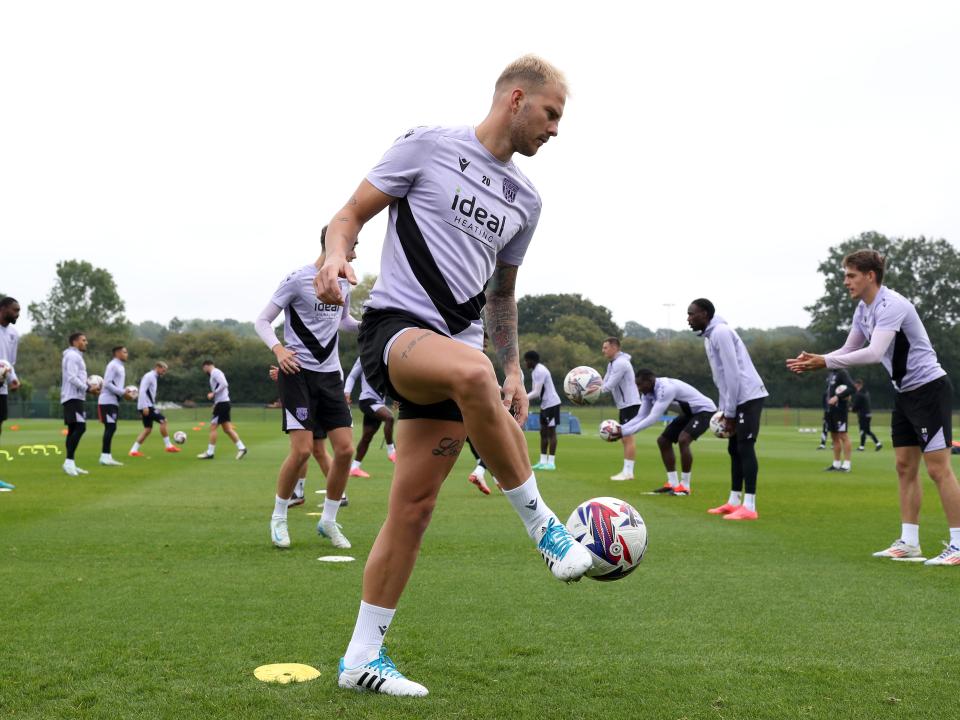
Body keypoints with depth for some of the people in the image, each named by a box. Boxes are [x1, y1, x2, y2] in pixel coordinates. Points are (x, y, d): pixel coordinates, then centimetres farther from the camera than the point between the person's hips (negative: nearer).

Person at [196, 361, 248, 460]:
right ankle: (241, 448, 4)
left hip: (221, 403, -10)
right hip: (224, 403, 10)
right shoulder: (216, 373, 20)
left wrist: (213, 394, -17)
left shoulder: (215, 372, -9)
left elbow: (223, 384, -23)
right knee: (227, 429, 8)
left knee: (213, 427, -5)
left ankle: (209, 453, -2)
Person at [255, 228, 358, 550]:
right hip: (298, 373, -6)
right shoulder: (298, 279, -10)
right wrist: (278, 349, -25)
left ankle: (329, 521, 13)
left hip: (330, 375, 6)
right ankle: (278, 517, 8)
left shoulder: (343, 282, 9)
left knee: (345, 449, -2)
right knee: (302, 449, -13)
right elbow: (262, 321, -7)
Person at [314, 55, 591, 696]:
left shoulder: (525, 199, 17)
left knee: (414, 508, 0)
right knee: (471, 370, -39)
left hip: (457, 348, 6)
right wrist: (337, 255, -20)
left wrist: (515, 372, 18)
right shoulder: (429, 146, 0)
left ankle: (362, 658, 12)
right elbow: (351, 214, 2)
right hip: (394, 326, -6)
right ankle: (543, 526, -23)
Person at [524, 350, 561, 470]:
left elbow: (536, 393, -22)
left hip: (551, 404, -10)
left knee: (551, 432, -7)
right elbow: (535, 392, 17)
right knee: (543, 432, 10)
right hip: (545, 405, 10)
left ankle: (551, 462, -4)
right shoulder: (535, 371, 14)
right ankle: (543, 461, 12)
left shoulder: (540, 371, -18)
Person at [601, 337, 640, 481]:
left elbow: (609, 385, -20)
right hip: (623, 404, 10)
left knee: (628, 437, -10)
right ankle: (626, 471, 14)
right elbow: (606, 384, 11)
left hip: (630, 404, -10)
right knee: (624, 437, 11)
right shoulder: (612, 363, 15)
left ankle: (628, 472, -9)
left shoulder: (620, 363, -17)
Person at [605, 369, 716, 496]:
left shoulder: (665, 388, -35)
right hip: (689, 412, 10)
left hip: (704, 410, -10)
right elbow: (641, 417, -2)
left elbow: (654, 418, -38)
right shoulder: (648, 393, -6)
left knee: (683, 440, -29)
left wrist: (625, 432, -37)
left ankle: (685, 486, -18)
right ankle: (673, 483, 11)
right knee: (663, 441, 6)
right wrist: (621, 429, -18)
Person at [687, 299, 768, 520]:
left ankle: (749, 507, -10)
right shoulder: (710, 335, 16)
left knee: (745, 448, -10)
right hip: (739, 399, 10)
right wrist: (724, 410, 15)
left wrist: (729, 412, -15)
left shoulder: (721, 333, -14)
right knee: (735, 449, 12)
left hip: (748, 397, -10)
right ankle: (734, 502, 18)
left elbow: (733, 373, -18)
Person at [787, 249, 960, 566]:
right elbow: (849, 350, 14)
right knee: (905, 467, 8)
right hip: (905, 393, 10)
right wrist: (814, 362, -3)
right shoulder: (863, 309, 8)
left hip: (929, 388, -9)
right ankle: (909, 543, 12)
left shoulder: (891, 305, -22)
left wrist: (825, 361, -27)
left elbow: (873, 353, -32)